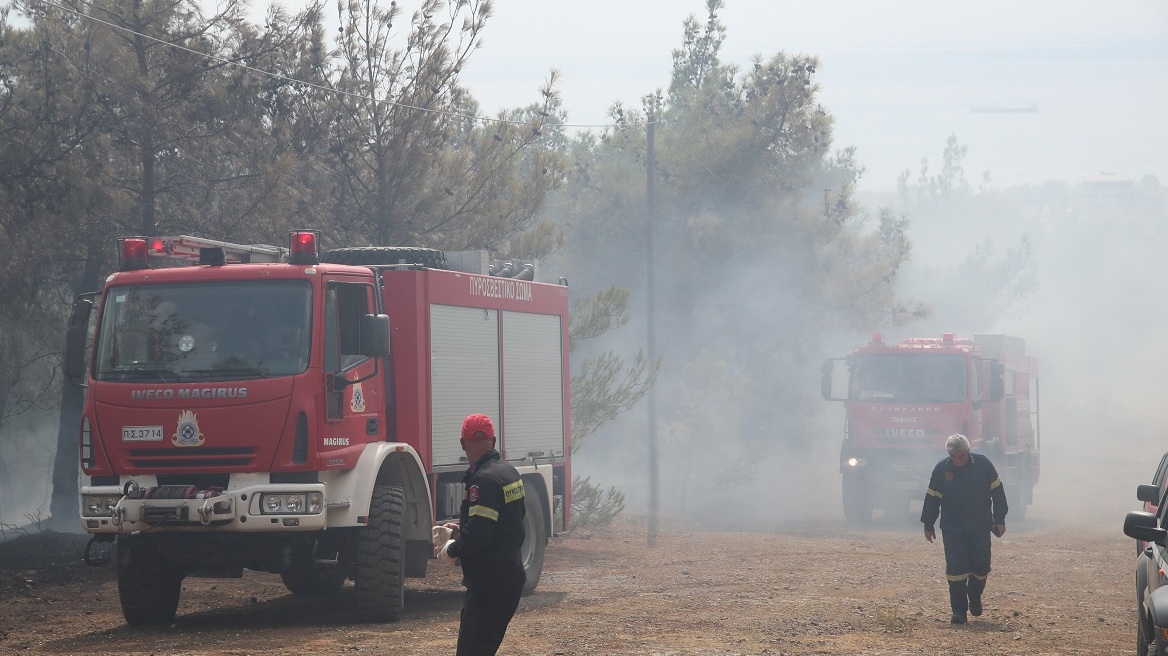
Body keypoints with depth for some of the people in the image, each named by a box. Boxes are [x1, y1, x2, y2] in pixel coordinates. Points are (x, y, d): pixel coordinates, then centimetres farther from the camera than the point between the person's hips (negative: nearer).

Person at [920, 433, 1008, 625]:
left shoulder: (983, 464, -6)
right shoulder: (942, 469, -5)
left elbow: (997, 492, 1)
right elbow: (932, 498, 4)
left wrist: (1000, 520, 1)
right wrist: (928, 525, 6)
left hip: (980, 528, 1)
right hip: (953, 528, -1)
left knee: (981, 567, 7)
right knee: (956, 568, -8)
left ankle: (975, 599, 34)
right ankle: (959, 610, -2)